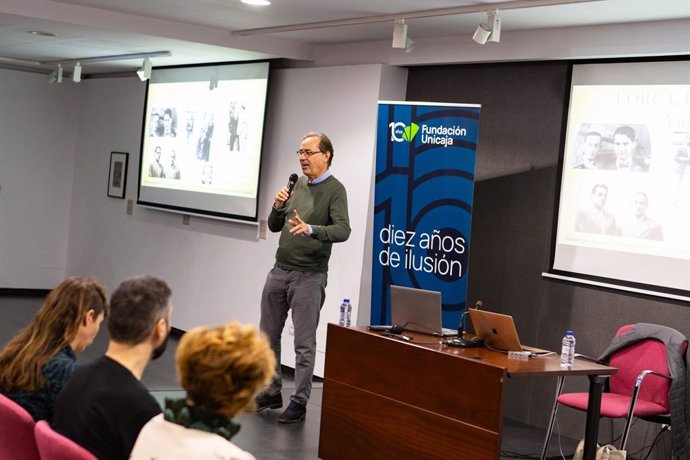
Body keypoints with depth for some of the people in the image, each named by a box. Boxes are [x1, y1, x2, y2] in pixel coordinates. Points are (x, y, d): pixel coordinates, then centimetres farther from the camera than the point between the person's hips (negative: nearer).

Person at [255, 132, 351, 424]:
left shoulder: (334, 190, -8)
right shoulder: (299, 185, 12)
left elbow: (342, 231, -21)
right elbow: (274, 226, 16)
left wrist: (311, 230, -37)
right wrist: (278, 206, -4)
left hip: (309, 276, -7)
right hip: (279, 271, 7)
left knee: (304, 344, -2)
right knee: (268, 335, 13)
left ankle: (299, 402, 6)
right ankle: (272, 393, 24)